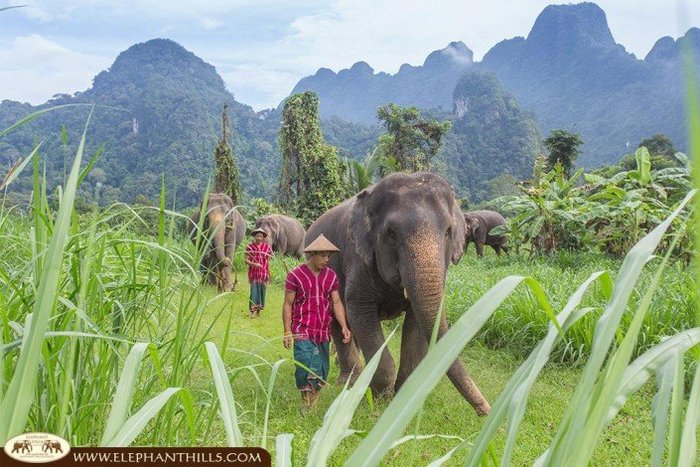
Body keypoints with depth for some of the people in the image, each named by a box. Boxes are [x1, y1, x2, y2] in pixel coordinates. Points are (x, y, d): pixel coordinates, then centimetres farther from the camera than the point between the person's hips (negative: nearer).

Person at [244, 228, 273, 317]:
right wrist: (254, 264, -21)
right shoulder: (250, 246, -3)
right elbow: (246, 260, -4)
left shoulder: (267, 247, 4)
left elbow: (268, 262, 9)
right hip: (253, 273, -3)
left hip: (263, 273, 3)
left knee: (262, 291, 5)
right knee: (254, 290, -8)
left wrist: (268, 274, 8)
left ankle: (258, 310, 15)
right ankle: (252, 310, -5)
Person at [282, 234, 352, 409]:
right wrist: (287, 333, -7)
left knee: (321, 374, 8)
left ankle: (313, 403, 25)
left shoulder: (331, 276, 8)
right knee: (307, 367, -18)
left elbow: (336, 303, 7)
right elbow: (287, 305, -3)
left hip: (323, 332, 5)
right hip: (303, 331, -4)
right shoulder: (295, 275, -5)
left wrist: (344, 326, -6)